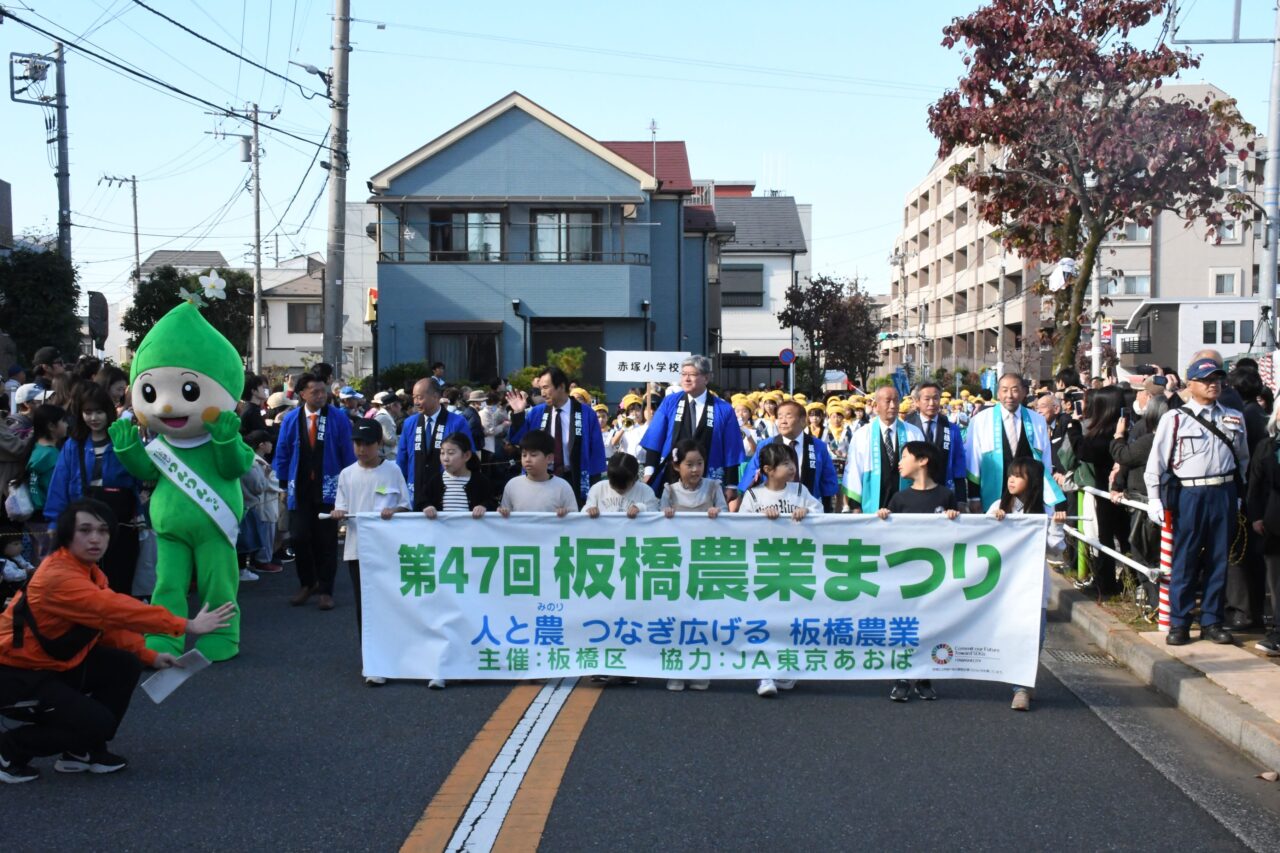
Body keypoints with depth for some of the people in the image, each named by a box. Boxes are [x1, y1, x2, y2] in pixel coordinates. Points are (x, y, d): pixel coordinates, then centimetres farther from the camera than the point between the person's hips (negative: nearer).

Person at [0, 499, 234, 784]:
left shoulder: (88, 570, 1)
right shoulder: (58, 577, -29)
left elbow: (107, 620, 10)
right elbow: (117, 609, -39)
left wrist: (150, 656, -1)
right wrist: (188, 625, -40)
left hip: (53, 662, 9)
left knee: (126, 665, -5)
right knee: (97, 721, -16)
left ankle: (83, 751, 9)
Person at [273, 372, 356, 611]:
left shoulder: (338, 417, -5)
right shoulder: (291, 419, -1)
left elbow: (348, 453, -2)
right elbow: (282, 453, 7)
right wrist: (283, 484, 5)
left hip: (328, 488, -1)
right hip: (300, 489, 2)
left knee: (326, 541, 5)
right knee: (299, 538, 2)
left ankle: (325, 590, 16)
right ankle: (306, 584, 22)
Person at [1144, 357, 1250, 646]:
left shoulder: (1234, 418, 11)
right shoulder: (1175, 418, -2)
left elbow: (1242, 458, 22)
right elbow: (1156, 460, -3)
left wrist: (1234, 490, 14)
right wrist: (1155, 500, -7)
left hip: (1223, 494, 4)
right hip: (1189, 494, -4)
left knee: (1218, 561, 8)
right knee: (1184, 562, 0)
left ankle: (1211, 621, 18)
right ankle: (1179, 624, 8)